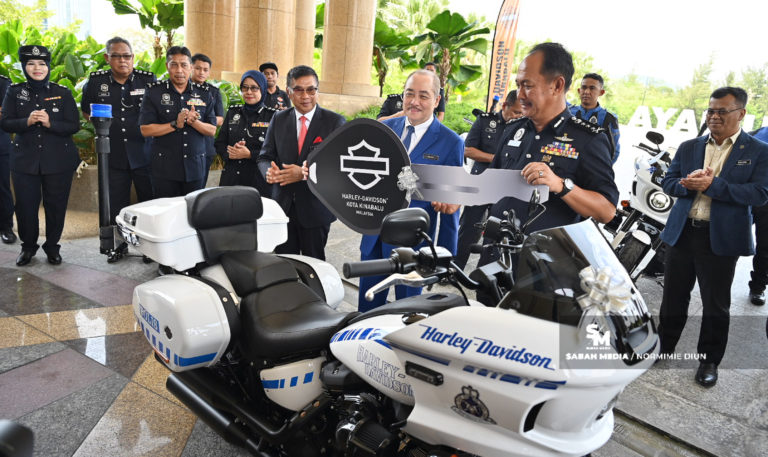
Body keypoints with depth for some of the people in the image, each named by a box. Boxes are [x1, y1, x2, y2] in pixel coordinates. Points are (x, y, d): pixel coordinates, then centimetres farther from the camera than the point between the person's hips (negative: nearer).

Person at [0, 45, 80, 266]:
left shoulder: (62, 92, 1)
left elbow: (74, 126, -4)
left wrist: (49, 123, -20)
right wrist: (27, 121, -19)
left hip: (58, 161, -1)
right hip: (25, 161, 1)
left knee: (56, 205, 5)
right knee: (25, 205, 4)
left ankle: (52, 246, 22)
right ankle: (28, 246, 24)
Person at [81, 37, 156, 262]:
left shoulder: (149, 80, -1)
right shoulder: (96, 81, 4)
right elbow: (85, 109, 21)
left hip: (144, 154, -2)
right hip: (113, 155, 2)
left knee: (150, 202, 4)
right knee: (115, 204, 10)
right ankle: (119, 243, 26)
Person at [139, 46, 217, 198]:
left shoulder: (203, 93, 7)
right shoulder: (154, 92, 1)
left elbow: (212, 130, 4)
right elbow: (145, 130, -5)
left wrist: (194, 122, -14)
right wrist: (176, 124, -15)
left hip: (195, 167, 2)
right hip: (164, 168, -2)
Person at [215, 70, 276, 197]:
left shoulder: (272, 116, -2)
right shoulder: (232, 112, 12)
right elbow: (219, 144, 13)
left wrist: (249, 154, -17)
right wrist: (230, 153, -9)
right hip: (231, 179, 4)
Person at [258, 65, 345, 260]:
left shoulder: (335, 122, -4)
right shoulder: (278, 120, 7)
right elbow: (265, 157, 7)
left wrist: (305, 173, -24)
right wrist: (269, 171, -17)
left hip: (316, 208, -2)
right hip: (283, 206, 3)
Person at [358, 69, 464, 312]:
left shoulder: (451, 143, -8)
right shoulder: (385, 128, 4)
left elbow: (451, 201, -6)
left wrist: (445, 258, -6)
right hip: (374, 234, 4)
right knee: (367, 304, 19)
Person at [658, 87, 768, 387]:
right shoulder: (688, 148, 9)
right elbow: (668, 182, 7)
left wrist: (712, 185, -22)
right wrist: (688, 184, -16)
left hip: (721, 238, -3)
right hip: (682, 233, 3)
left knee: (716, 305, 9)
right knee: (673, 297, 14)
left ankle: (709, 360, 26)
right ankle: (664, 346, 32)